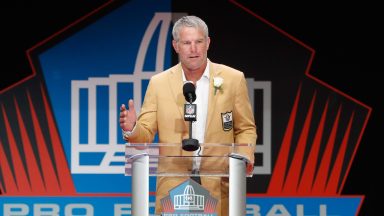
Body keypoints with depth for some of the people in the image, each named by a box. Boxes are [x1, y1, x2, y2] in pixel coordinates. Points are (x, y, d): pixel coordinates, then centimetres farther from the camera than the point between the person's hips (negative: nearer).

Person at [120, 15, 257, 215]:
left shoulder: (233, 79, 4)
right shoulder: (158, 83, 4)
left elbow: (245, 129, 10)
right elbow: (146, 134, 4)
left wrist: (244, 157, -10)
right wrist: (132, 129, -19)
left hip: (219, 186, 0)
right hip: (173, 187, 0)